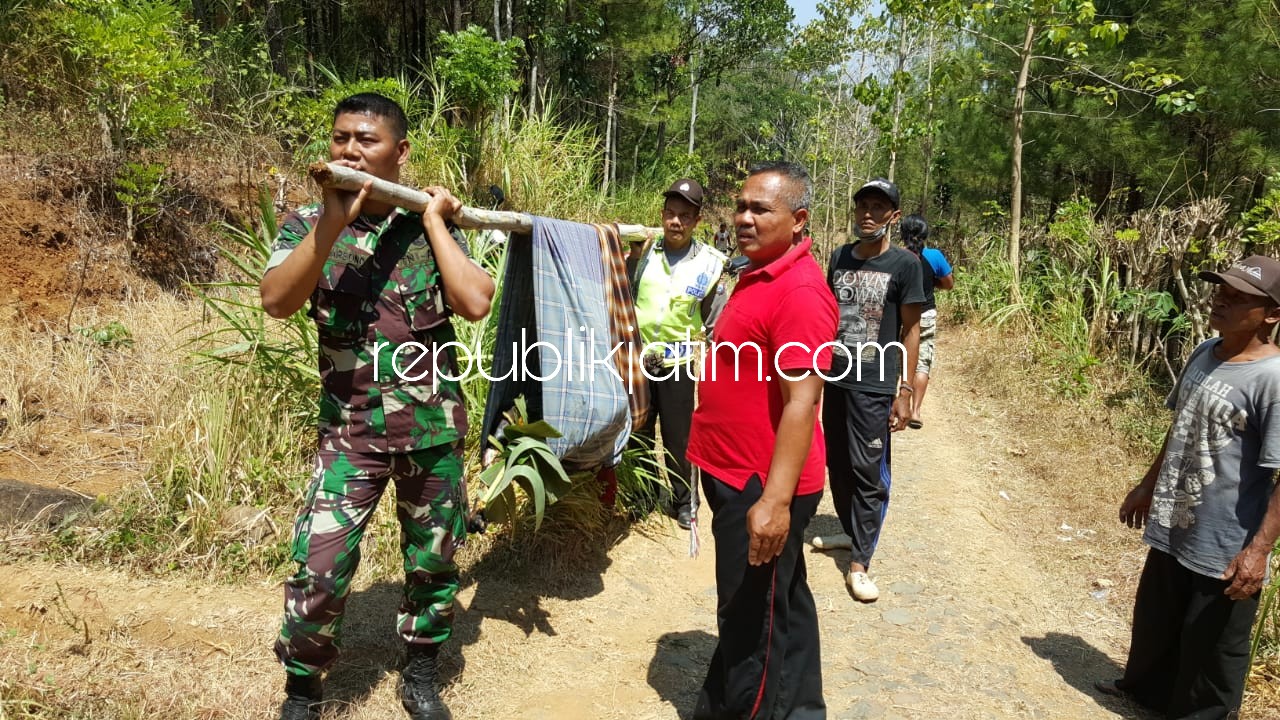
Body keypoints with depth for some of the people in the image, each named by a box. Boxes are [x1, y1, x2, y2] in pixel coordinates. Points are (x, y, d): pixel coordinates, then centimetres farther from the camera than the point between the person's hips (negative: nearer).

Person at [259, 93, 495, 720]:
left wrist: (435, 221, -10)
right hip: (350, 429, -1)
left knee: (433, 562, 12)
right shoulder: (308, 223, 0)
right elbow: (275, 301, -18)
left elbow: (475, 303, -14)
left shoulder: (429, 224, 1)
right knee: (318, 570, -5)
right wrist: (334, 219, -23)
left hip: (434, 427, 1)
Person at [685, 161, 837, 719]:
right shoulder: (759, 275, 12)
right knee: (781, 606, 22)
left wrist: (775, 499, -29)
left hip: (762, 486, -10)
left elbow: (801, 402, -26)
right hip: (740, 476, 10)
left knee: (750, 620, 4)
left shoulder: (799, 290, -20)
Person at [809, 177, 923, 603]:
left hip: (875, 386, -5)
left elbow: (910, 331, -4)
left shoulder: (904, 264, -5)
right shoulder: (840, 257, 8)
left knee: (868, 471, -4)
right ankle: (851, 532, 33)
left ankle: (859, 563, 2)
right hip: (835, 379, 5)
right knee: (837, 464, 14)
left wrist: (905, 391, -8)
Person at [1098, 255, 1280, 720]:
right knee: (1154, 622, 26)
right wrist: (1147, 486, 22)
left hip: (1224, 548, -8)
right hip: (1171, 528, 8)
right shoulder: (1204, 353, 2)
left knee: (1212, 646, 12)